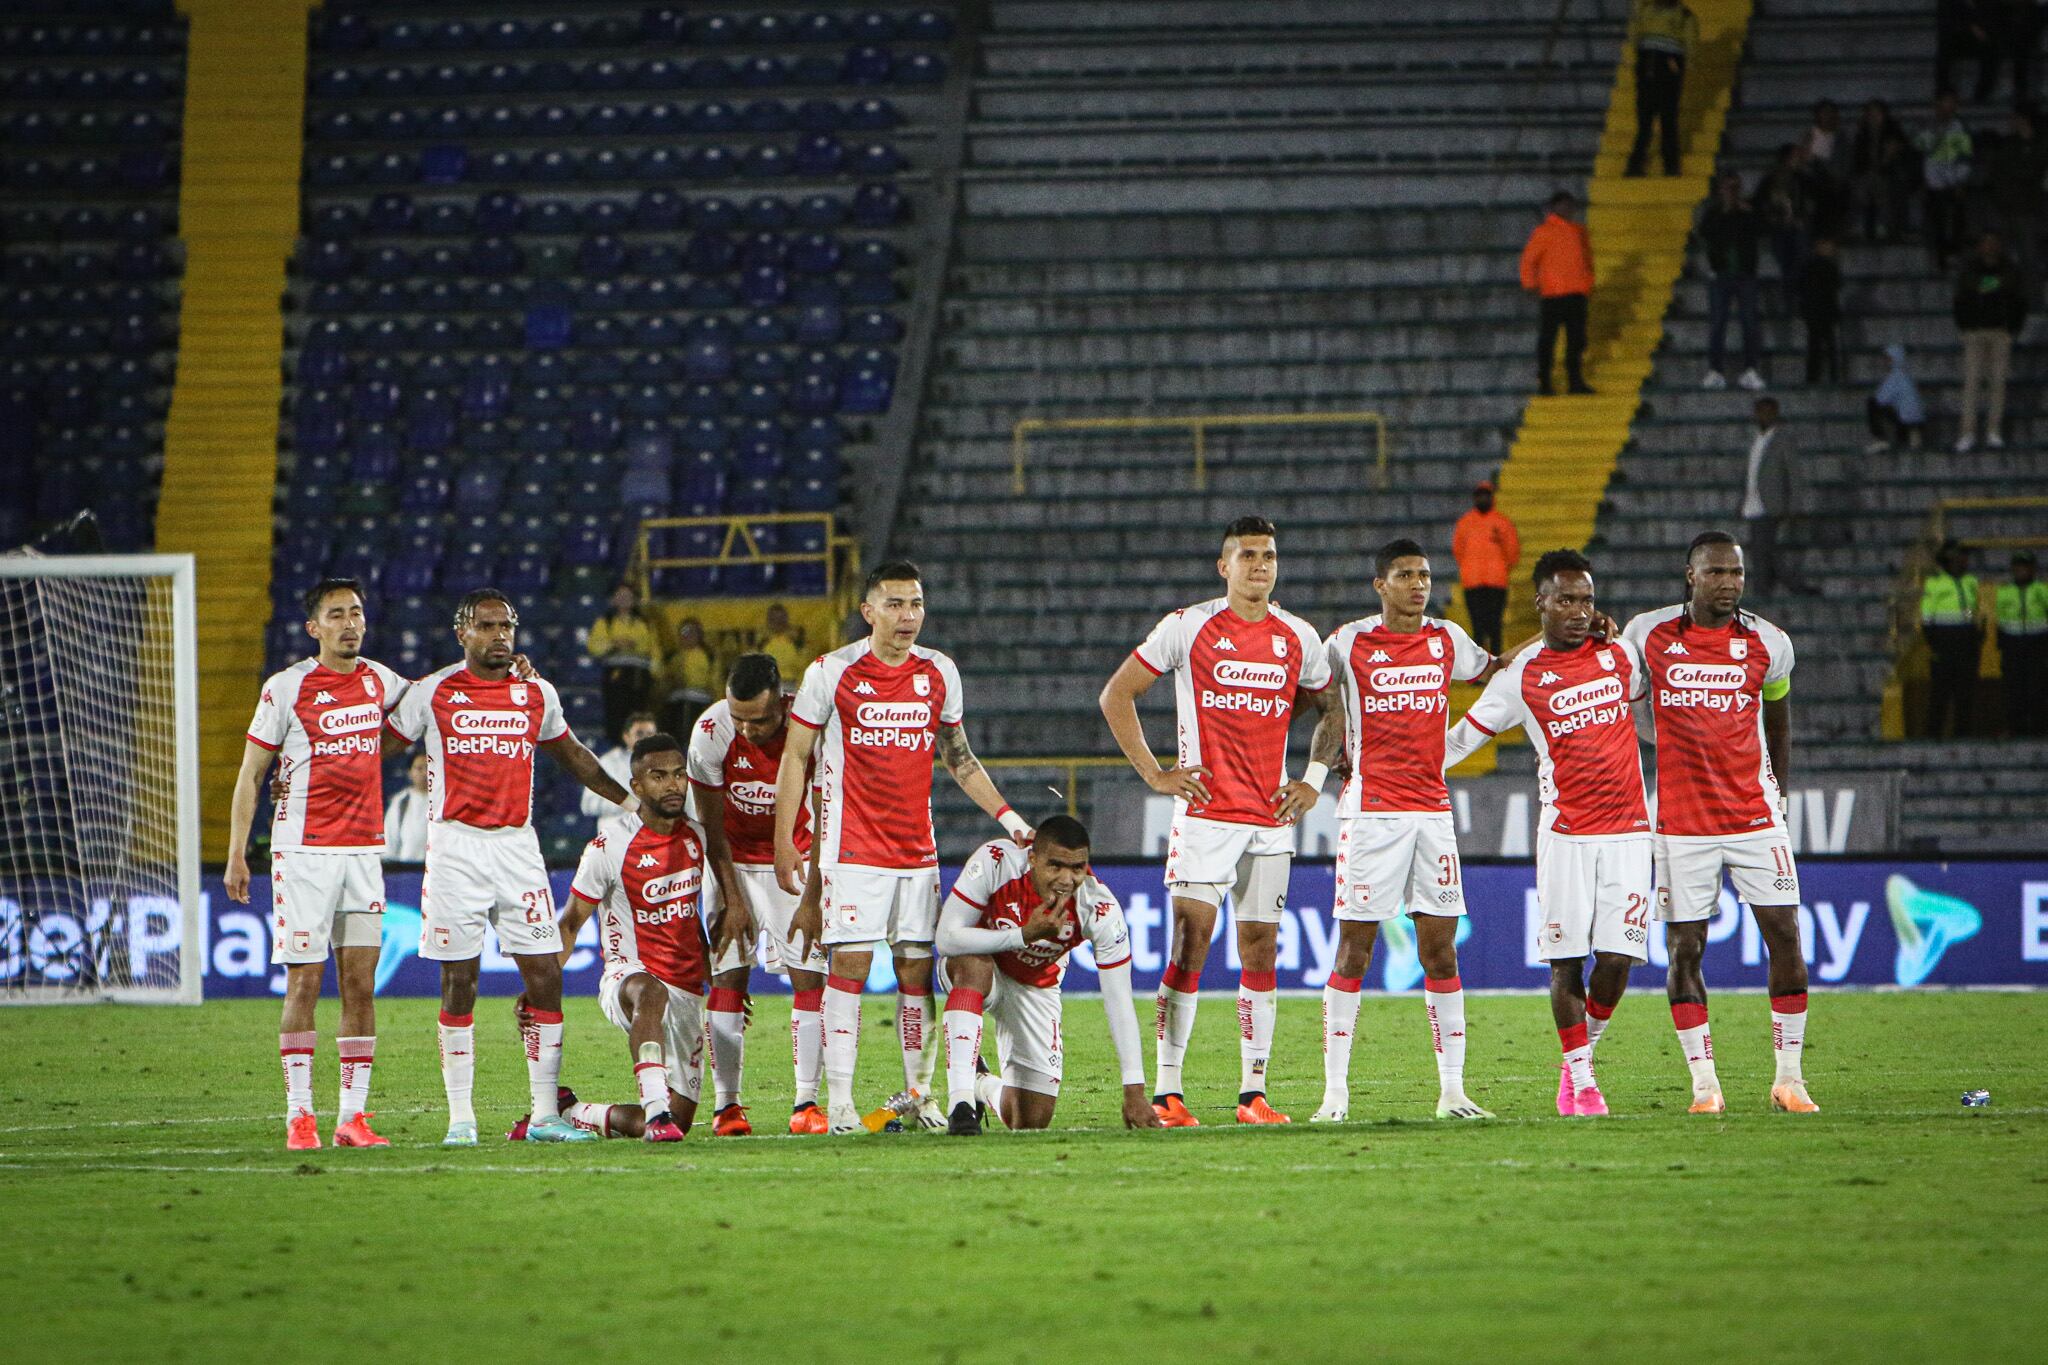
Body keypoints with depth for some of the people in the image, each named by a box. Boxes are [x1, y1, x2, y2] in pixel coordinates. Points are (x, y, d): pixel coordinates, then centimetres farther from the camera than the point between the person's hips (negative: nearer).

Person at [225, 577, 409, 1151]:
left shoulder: (379, 681, 8)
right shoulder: (286, 688, -5)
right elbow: (250, 773, -1)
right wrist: (236, 855, -6)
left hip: (364, 848, 4)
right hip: (304, 851, -4)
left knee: (361, 983, 2)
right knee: (303, 982, -6)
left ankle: (353, 1115, 5)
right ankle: (298, 1115, -3)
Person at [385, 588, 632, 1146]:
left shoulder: (537, 694, 9)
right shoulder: (433, 693, 0)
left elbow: (570, 755, 26)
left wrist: (629, 799, 29)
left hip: (517, 848, 3)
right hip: (455, 848, -3)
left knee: (545, 977, -2)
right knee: (459, 983, -1)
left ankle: (545, 1114, 4)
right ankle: (460, 1117, 6)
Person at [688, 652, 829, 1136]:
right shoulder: (711, 732, -24)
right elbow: (712, 823, -12)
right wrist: (731, 898, -12)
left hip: (797, 858, 0)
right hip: (735, 858, 0)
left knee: (809, 974, -9)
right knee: (728, 977, -8)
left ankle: (806, 1103, -7)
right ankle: (726, 1104, -5)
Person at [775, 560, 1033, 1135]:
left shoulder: (940, 673, 8)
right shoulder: (832, 673, -4)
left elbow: (959, 757, 19)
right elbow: (795, 758, 2)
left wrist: (1005, 814, 12)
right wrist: (783, 842, -2)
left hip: (917, 847, 4)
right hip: (852, 846, -4)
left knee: (916, 967, 3)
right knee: (850, 963, -9)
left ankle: (921, 1093, 11)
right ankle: (839, 1101, -8)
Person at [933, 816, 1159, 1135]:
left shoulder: (1100, 909, -28)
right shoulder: (995, 863, -32)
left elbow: (1119, 1004, -24)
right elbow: (947, 938, -34)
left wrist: (1134, 1093, -29)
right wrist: (1025, 935, -43)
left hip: (1036, 989, 2)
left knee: (1031, 1123, -3)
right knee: (974, 964, -41)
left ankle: (984, 1087, 34)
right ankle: (960, 1101, -38)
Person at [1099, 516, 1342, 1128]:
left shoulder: (1299, 639, 8)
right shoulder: (1188, 627, -2)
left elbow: (1330, 709, 24)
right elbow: (1116, 695, 3)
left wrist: (1314, 780, 10)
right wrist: (1154, 774, -2)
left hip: (1271, 818, 4)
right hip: (1205, 812, -4)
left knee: (1261, 946, 5)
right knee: (1191, 939, -12)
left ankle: (1253, 1093, 10)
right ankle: (1166, 1092, -11)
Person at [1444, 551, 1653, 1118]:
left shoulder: (1620, 655, 10)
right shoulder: (1520, 676, 1)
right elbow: (1460, 738, 4)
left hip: (1627, 830, 2)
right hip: (1565, 832, -2)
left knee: (1617, 958, -5)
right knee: (1567, 959, -5)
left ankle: (1583, 1054, 18)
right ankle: (1580, 1081, 5)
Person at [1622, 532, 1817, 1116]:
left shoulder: (1767, 643, 3)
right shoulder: (1649, 634, 0)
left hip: (1754, 815, 1)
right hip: (1682, 821, -1)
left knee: (1785, 937, -5)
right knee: (1684, 951, -3)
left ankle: (1789, 1078, 3)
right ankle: (1704, 1083, 4)